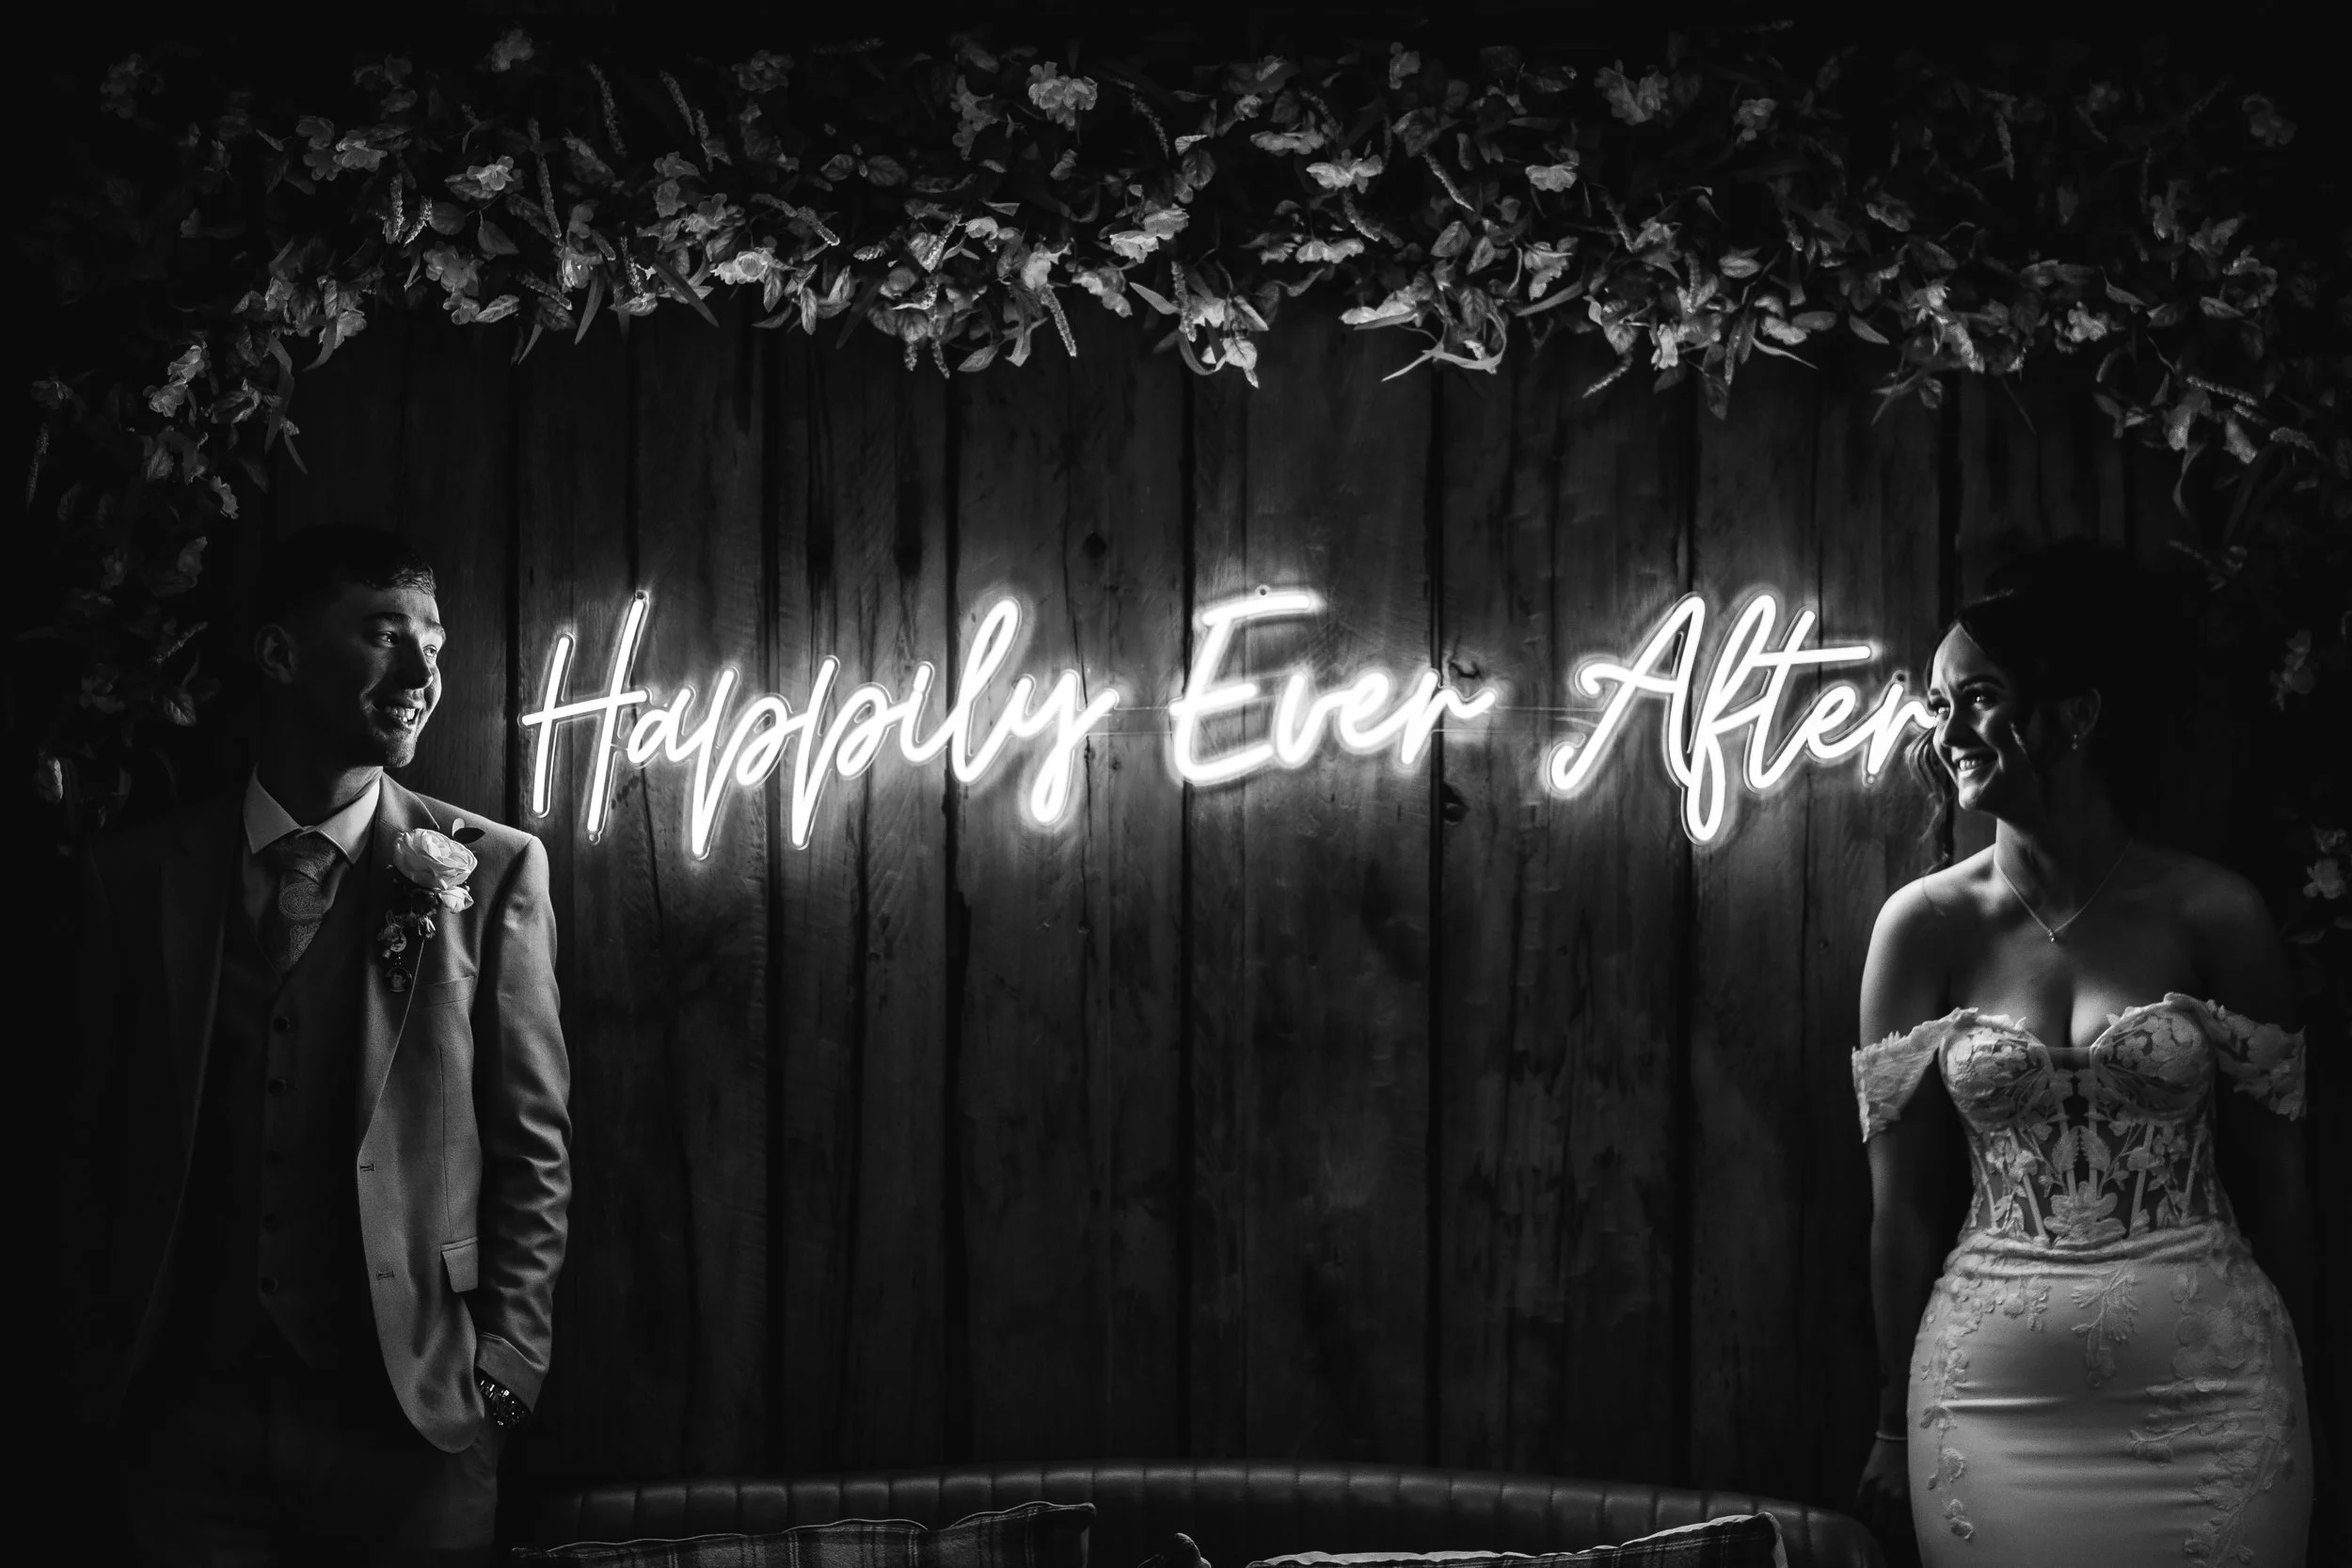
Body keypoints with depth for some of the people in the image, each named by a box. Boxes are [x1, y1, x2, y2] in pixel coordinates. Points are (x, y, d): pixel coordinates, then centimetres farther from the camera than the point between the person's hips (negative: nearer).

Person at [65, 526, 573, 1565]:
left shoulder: (495, 871, 2)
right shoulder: (138, 874, 5)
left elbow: (533, 1141, 1)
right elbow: (99, 1143, 8)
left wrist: (503, 1363, -6)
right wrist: (102, 1366, 2)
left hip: (411, 1414, -1)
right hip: (187, 1420, 1)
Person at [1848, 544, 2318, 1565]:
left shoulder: (2212, 915, -2)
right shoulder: (1924, 927, -1)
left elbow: (2275, 1181, 3)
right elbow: (1899, 1200, 2)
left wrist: (2298, 1405, 4)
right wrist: (1895, 1427, 3)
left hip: (2207, 1394, 0)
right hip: (1991, 1400, 1)